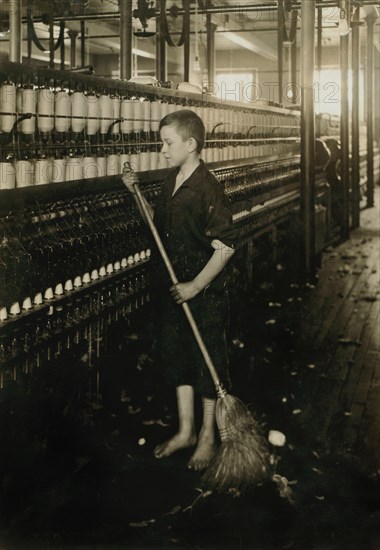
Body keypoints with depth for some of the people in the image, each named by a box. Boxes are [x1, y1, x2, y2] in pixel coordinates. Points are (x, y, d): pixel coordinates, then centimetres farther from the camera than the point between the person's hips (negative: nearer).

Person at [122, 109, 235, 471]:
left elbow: (225, 247, -20)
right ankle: (185, 430, 31)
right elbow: (159, 223, 20)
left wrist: (195, 286, -23)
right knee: (175, 356, 16)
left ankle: (207, 435, 22)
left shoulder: (208, 190, -19)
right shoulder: (171, 182, 5)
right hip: (172, 290, 8)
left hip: (204, 293, -8)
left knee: (207, 361, 6)